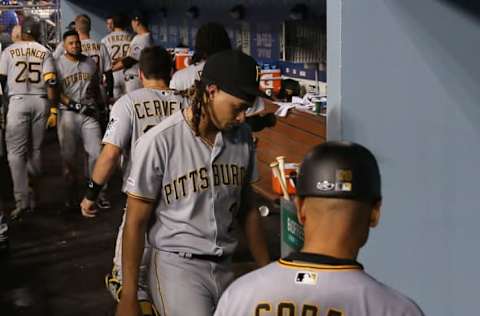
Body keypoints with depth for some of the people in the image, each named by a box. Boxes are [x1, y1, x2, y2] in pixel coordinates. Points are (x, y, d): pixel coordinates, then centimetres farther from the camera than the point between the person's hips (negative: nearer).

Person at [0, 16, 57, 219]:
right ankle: (32, 195, 21)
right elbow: (50, 81, -1)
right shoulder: (44, 52, 6)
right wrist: (53, 108, 3)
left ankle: (22, 200, -12)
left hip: (18, 101, -2)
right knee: (35, 150, 13)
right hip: (40, 101, 2)